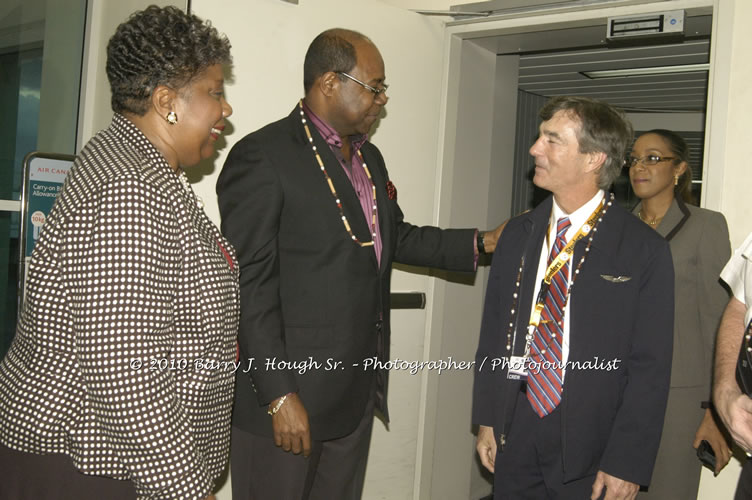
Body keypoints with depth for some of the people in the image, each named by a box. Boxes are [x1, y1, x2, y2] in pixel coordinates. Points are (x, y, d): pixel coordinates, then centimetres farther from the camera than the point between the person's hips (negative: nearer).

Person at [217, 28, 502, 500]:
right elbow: (248, 287, -15)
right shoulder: (262, 156, -12)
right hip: (285, 400, -7)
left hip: (356, 393, 8)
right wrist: (279, 395, -17)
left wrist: (483, 242, 15)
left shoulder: (368, 157, 14)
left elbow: (397, 238, 25)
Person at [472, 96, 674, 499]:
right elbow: (494, 332, 8)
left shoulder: (645, 251, -9)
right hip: (513, 433, 4)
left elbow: (651, 368, -9)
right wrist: (487, 419, 5)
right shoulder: (517, 234, 5)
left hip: (589, 447, -4)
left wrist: (627, 465, -11)